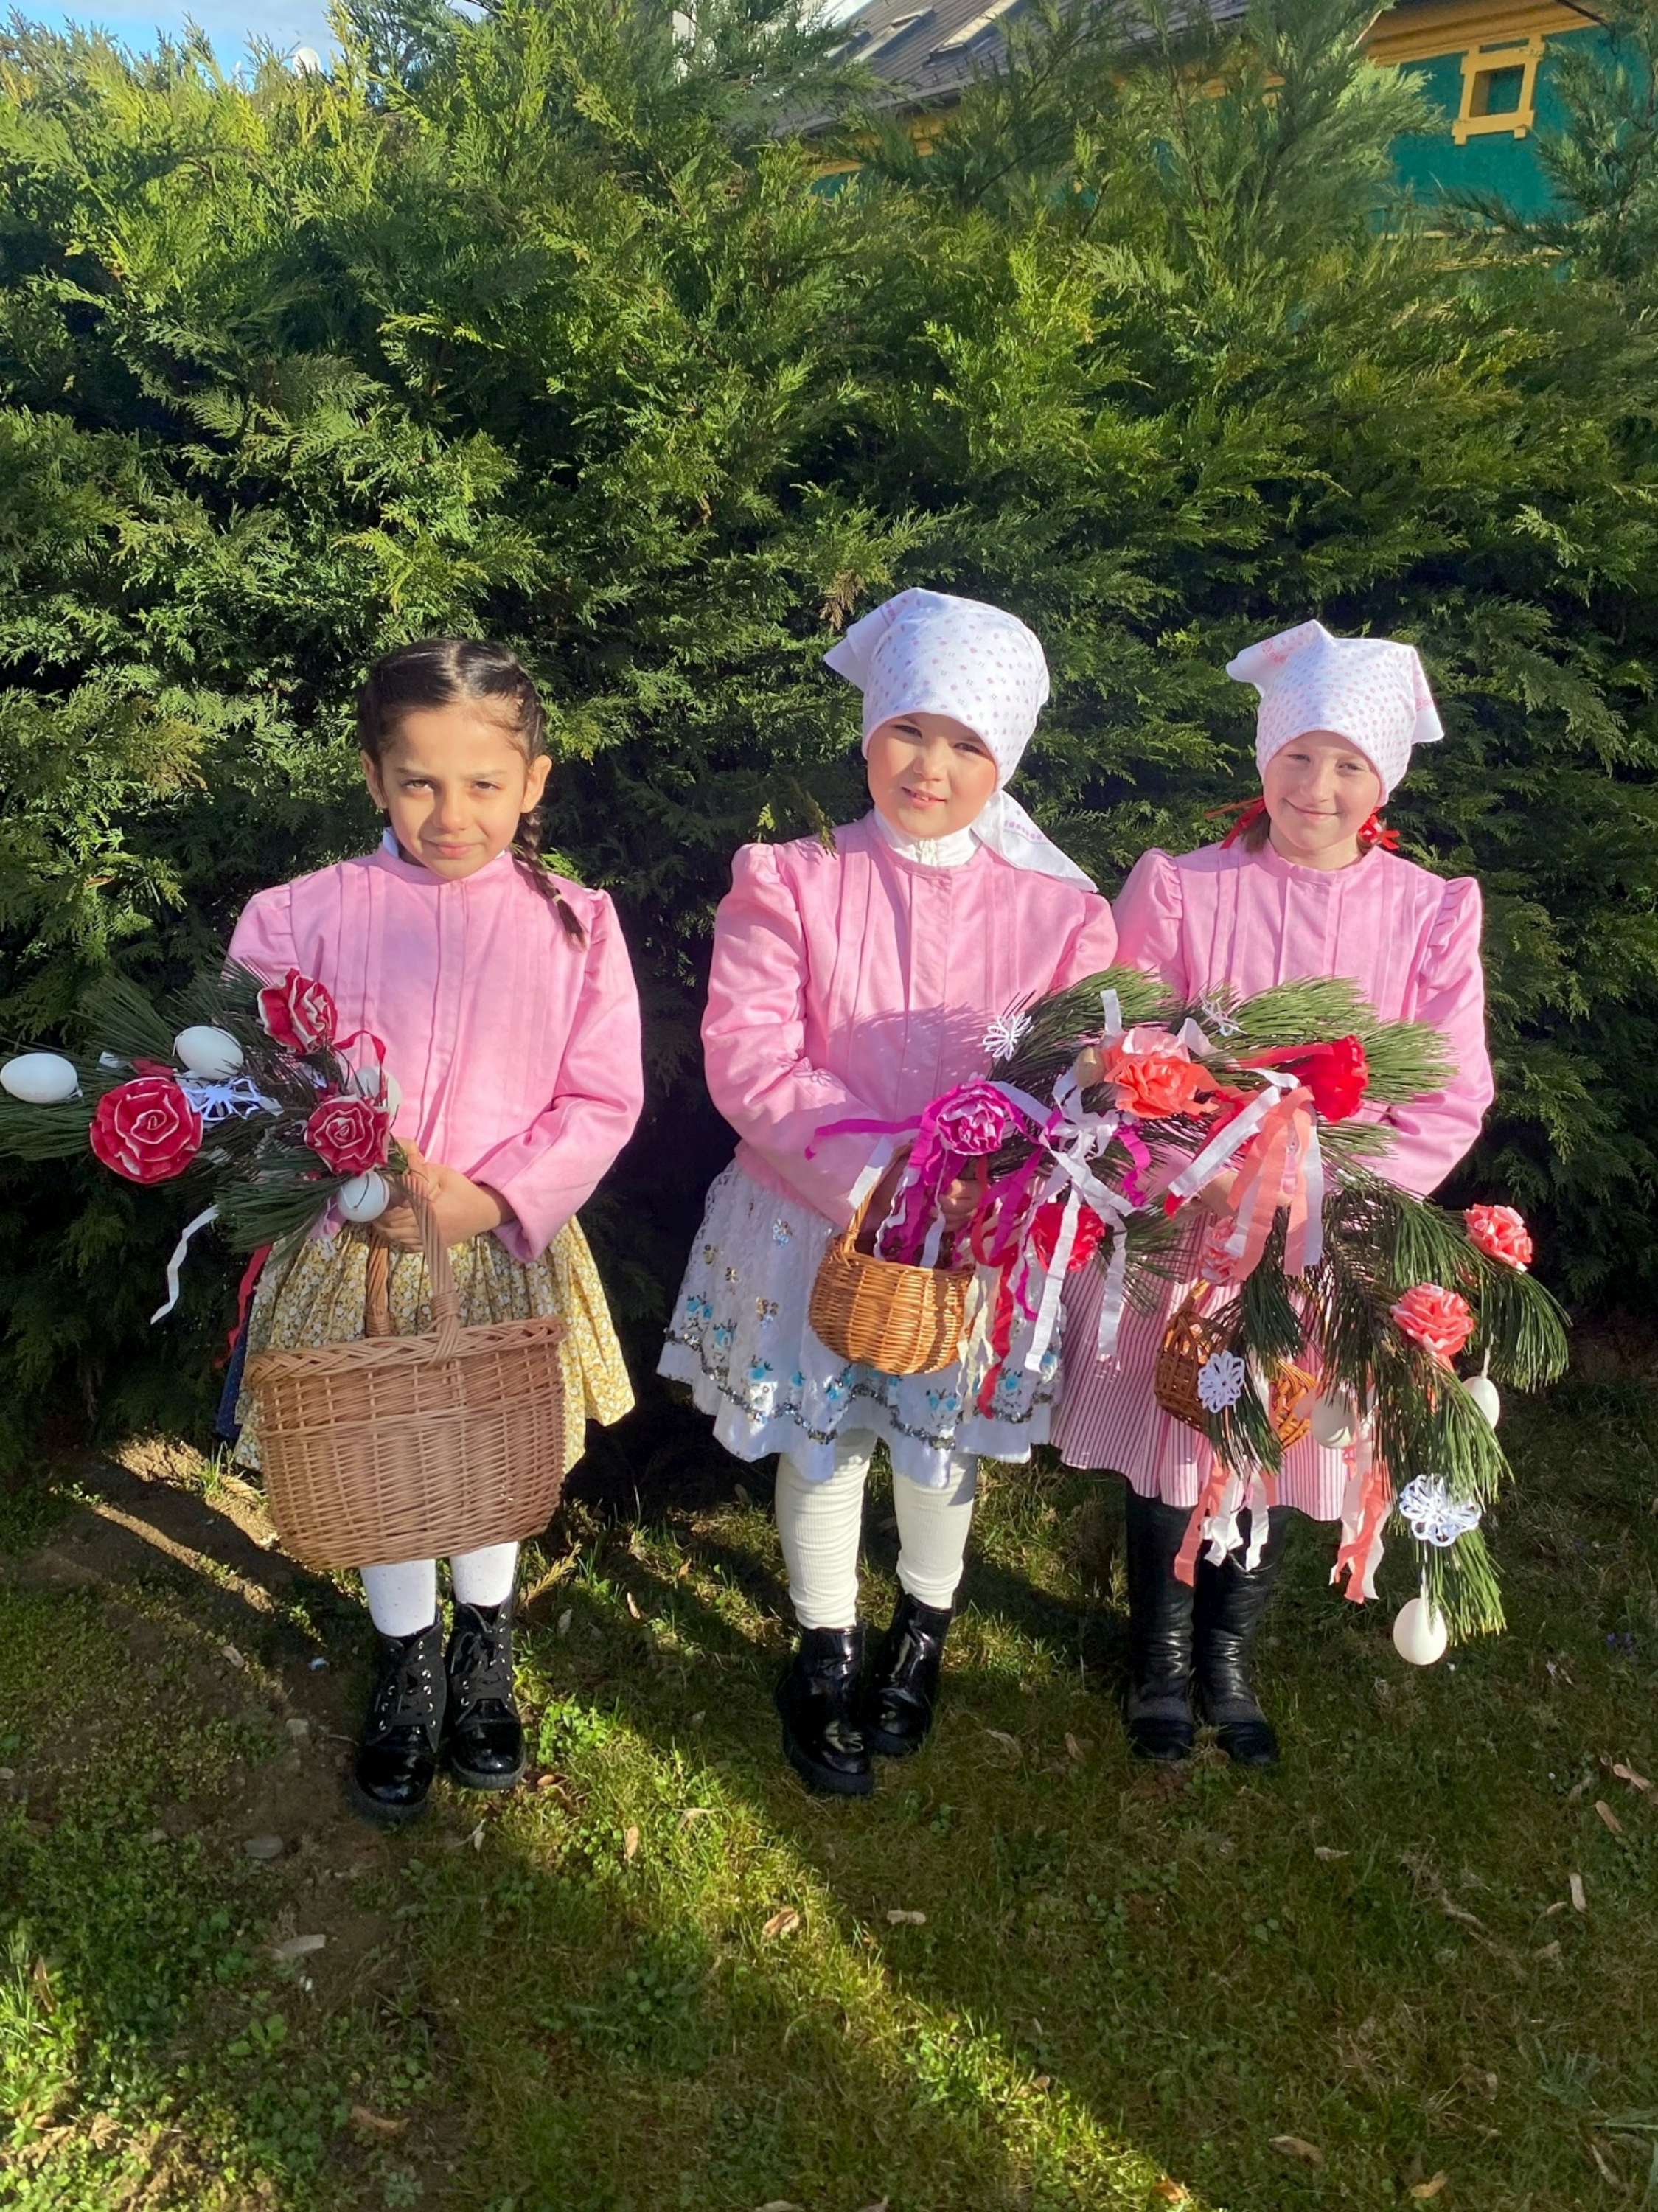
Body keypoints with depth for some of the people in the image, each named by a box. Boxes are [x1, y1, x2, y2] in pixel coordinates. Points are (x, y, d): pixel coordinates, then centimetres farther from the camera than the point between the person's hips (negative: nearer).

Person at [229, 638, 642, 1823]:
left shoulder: (573, 925, -8)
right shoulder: (306, 915, -9)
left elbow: (603, 1101, -8)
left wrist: (490, 1198, -19)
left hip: (508, 1249, 0)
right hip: (352, 1250, 0)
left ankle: (485, 1655, 48)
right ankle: (407, 1667, 44)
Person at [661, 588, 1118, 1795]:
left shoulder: (1057, 910, -7)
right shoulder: (791, 882, -10)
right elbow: (749, 1057, -17)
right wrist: (868, 1171, -27)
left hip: (977, 1233, 1)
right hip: (811, 1223, -1)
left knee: (942, 1441, 20)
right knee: (821, 1442, 15)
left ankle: (925, 1627, 50)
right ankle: (827, 1649, 41)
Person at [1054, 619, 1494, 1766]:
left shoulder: (1433, 914, -3)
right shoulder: (1177, 888, -8)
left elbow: (1450, 1100, -4)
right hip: (1181, 1229, -1)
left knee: (1285, 1453, 15)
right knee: (1168, 1443, 12)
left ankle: (1229, 1658, 42)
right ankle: (1161, 1655, 38)